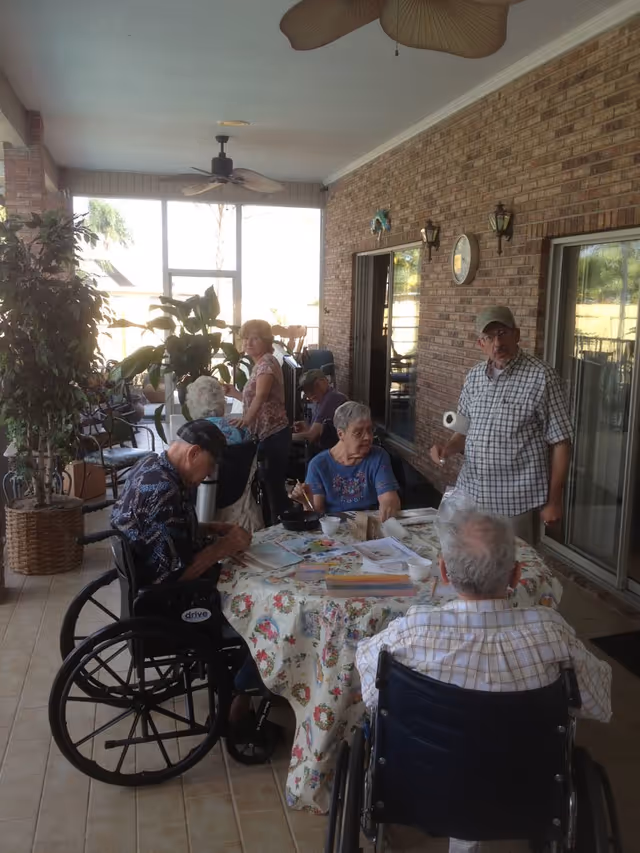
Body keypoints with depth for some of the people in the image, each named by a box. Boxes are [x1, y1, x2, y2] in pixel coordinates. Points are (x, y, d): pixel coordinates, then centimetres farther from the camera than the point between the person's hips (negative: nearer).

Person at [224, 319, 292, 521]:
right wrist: (235, 393, 25)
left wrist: (246, 419, -46)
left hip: (273, 435, -10)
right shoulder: (259, 364, 17)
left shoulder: (267, 361, -13)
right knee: (272, 484, 14)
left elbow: (261, 396, -31)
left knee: (274, 484, -8)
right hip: (267, 435, 10)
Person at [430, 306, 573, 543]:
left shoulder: (542, 377, -11)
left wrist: (553, 500, -9)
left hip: (515, 501, -5)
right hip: (470, 494, 5)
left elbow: (560, 442, -9)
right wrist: (447, 448, -5)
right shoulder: (474, 376, 7)